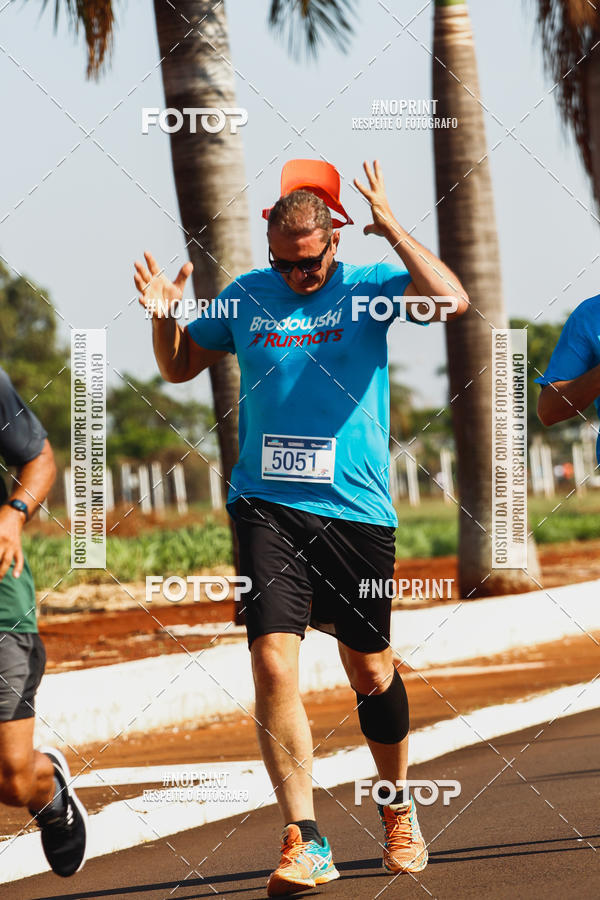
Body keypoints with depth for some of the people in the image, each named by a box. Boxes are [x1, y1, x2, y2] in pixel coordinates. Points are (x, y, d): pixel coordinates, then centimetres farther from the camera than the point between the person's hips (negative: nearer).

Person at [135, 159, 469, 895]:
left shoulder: (367, 287, 0)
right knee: (272, 661, -15)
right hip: (266, 507, 1)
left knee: (371, 674, 10)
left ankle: (399, 813, 34)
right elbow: (179, 367, 22)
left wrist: (391, 228, -20)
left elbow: (451, 302, -19)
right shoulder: (245, 296, 8)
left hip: (356, 509, -1)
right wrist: (164, 318, 2)